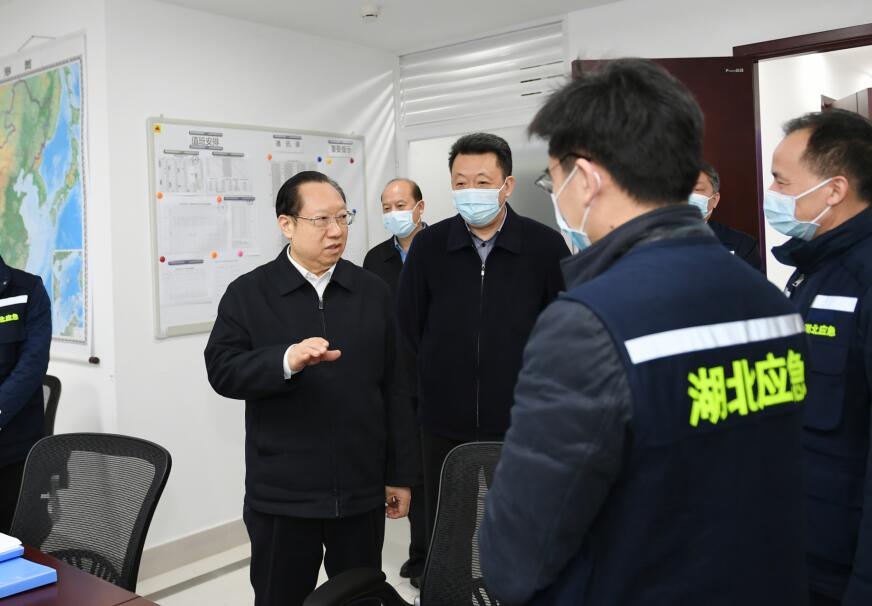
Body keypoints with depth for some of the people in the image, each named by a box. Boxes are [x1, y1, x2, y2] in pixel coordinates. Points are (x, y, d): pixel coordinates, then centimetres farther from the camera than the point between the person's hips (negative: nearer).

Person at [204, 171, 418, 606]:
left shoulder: (373, 292, 4)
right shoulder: (247, 294, -1)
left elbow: (394, 388, 5)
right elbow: (222, 371, -11)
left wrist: (400, 473, 5)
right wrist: (287, 360, -30)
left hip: (361, 490, 2)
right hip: (281, 494, -1)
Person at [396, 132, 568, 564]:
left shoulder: (545, 246, -7)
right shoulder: (428, 245, -2)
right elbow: (408, 324, 8)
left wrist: (528, 378, 5)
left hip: (520, 424, -1)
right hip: (444, 424, 2)